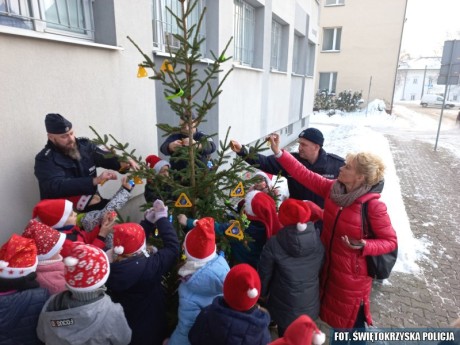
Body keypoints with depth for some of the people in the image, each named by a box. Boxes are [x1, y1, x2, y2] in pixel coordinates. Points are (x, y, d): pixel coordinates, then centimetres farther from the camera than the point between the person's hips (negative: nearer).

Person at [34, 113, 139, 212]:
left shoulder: (85, 145, 4)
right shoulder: (45, 160, -12)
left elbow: (106, 157, 9)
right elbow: (58, 186, -25)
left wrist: (125, 163, -15)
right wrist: (96, 180, -34)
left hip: (91, 202, 5)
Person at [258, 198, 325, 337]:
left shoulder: (274, 244, -23)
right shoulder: (318, 240, -13)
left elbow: (264, 274, -11)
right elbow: (321, 270, 2)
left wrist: (263, 294, 8)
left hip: (284, 308, -3)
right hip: (310, 306, 3)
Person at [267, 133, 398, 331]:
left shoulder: (373, 206, -24)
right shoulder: (333, 189, -9)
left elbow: (390, 241, -14)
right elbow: (304, 175, -9)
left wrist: (364, 246, -32)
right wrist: (278, 152, -14)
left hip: (352, 273, -5)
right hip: (329, 265, 6)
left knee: (351, 319, 16)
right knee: (336, 314, 27)